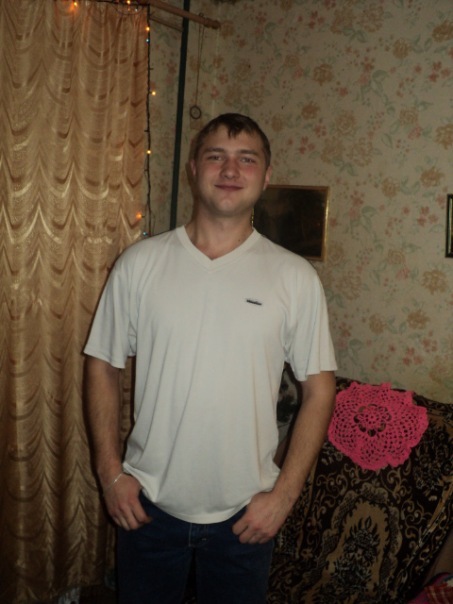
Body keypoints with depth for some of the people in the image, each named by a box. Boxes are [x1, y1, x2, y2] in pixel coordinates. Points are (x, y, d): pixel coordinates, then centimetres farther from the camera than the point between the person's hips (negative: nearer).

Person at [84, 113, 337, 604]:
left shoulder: (296, 277, -7)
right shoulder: (139, 263, -6)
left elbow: (319, 389, -3)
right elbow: (103, 365, 1)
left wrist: (284, 494, -7)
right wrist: (110, 471, -4)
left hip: (245, 512, 0)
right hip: (148, 504, 1)